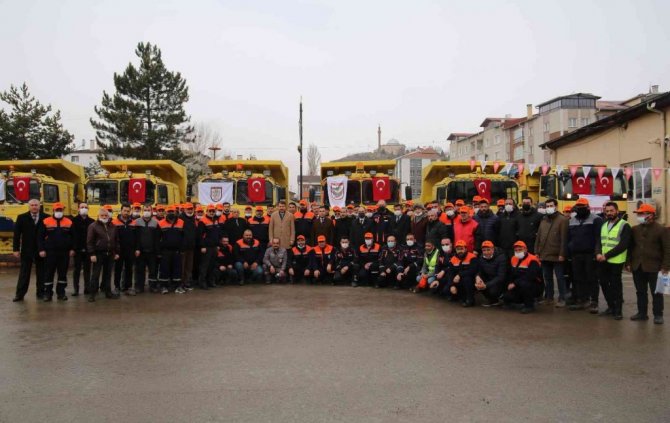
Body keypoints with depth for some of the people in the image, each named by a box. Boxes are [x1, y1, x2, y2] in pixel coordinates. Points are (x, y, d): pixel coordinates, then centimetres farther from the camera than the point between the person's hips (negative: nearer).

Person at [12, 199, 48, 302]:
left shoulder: (46, 218, -1)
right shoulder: (22, 218, 2)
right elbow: (17, 234, 1)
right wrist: (16, 249, -3)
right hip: (26, 250, 0)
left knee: (41, 273, 7)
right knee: (24, 273, 3)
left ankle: (40, 293, 16)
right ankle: (20, 294, 7)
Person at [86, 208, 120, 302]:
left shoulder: (112, 227, 12)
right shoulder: (93, 226, -4)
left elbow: (116, 240, 17)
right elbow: (89, 241, -8)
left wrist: (117, 252, 11)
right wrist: (92, 254, -13)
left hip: (110, 254, 5)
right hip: (98, 254, -5)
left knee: (108, 274, 12)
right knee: (96, 275, -1)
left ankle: (108, 292, 19)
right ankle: (92, 293, 5)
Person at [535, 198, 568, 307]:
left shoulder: (562, 219, -6)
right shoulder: (543, 220, 15)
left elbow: (564, 238, -12)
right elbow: (538, 237, 14)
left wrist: (562, 254, -16)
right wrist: (537, 252, 8)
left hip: (556, 255, -6)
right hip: (544, 255, 6)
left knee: (559, 277, 2)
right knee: (547, 277, 13)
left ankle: (562, 299, 8)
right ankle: (549, 297, 22)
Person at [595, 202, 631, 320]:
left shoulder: (624, 226, -6)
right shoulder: (604, 225, 16)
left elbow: (623, 245, -14)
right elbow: (599, 241, 12)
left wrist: (606, 255, -18)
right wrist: (598, 253, -9)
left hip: (616, 261, -6)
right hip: (603, 261, 6)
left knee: (615, 286, -2)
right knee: (604, 283, 10)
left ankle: (618, 310, 9)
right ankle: (611, 307, 24)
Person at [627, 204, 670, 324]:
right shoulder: (635, 229, 9)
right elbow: (630, 247, 14)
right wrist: (628, 263, 7)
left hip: (654, 267, -5)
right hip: (637, 267, 5)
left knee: (656, 292, 4)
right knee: (640, 292, 12)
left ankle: (658, 315, 12)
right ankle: (642, 313, 21)